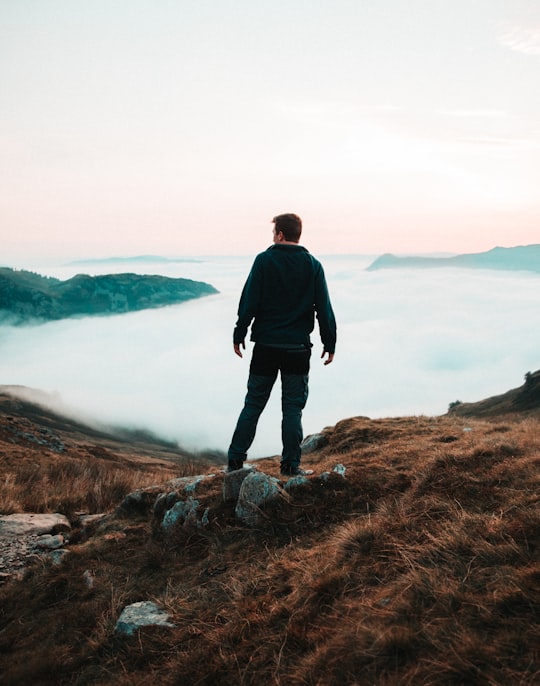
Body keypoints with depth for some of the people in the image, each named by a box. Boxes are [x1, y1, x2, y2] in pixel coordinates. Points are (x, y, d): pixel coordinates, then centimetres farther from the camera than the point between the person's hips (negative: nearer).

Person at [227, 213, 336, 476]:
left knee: (253, 404, 9)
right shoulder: (313, 266, 2)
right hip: (298, 348, 1)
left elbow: (249, 302, -5)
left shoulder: (264, 261, -4)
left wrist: (239, 335, 3)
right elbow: (324, 308, 2)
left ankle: (235, 459, 9)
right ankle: (291, 464, 8)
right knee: (293, 408, 7)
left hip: (265, 346, -1)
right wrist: (330, 343, 8)